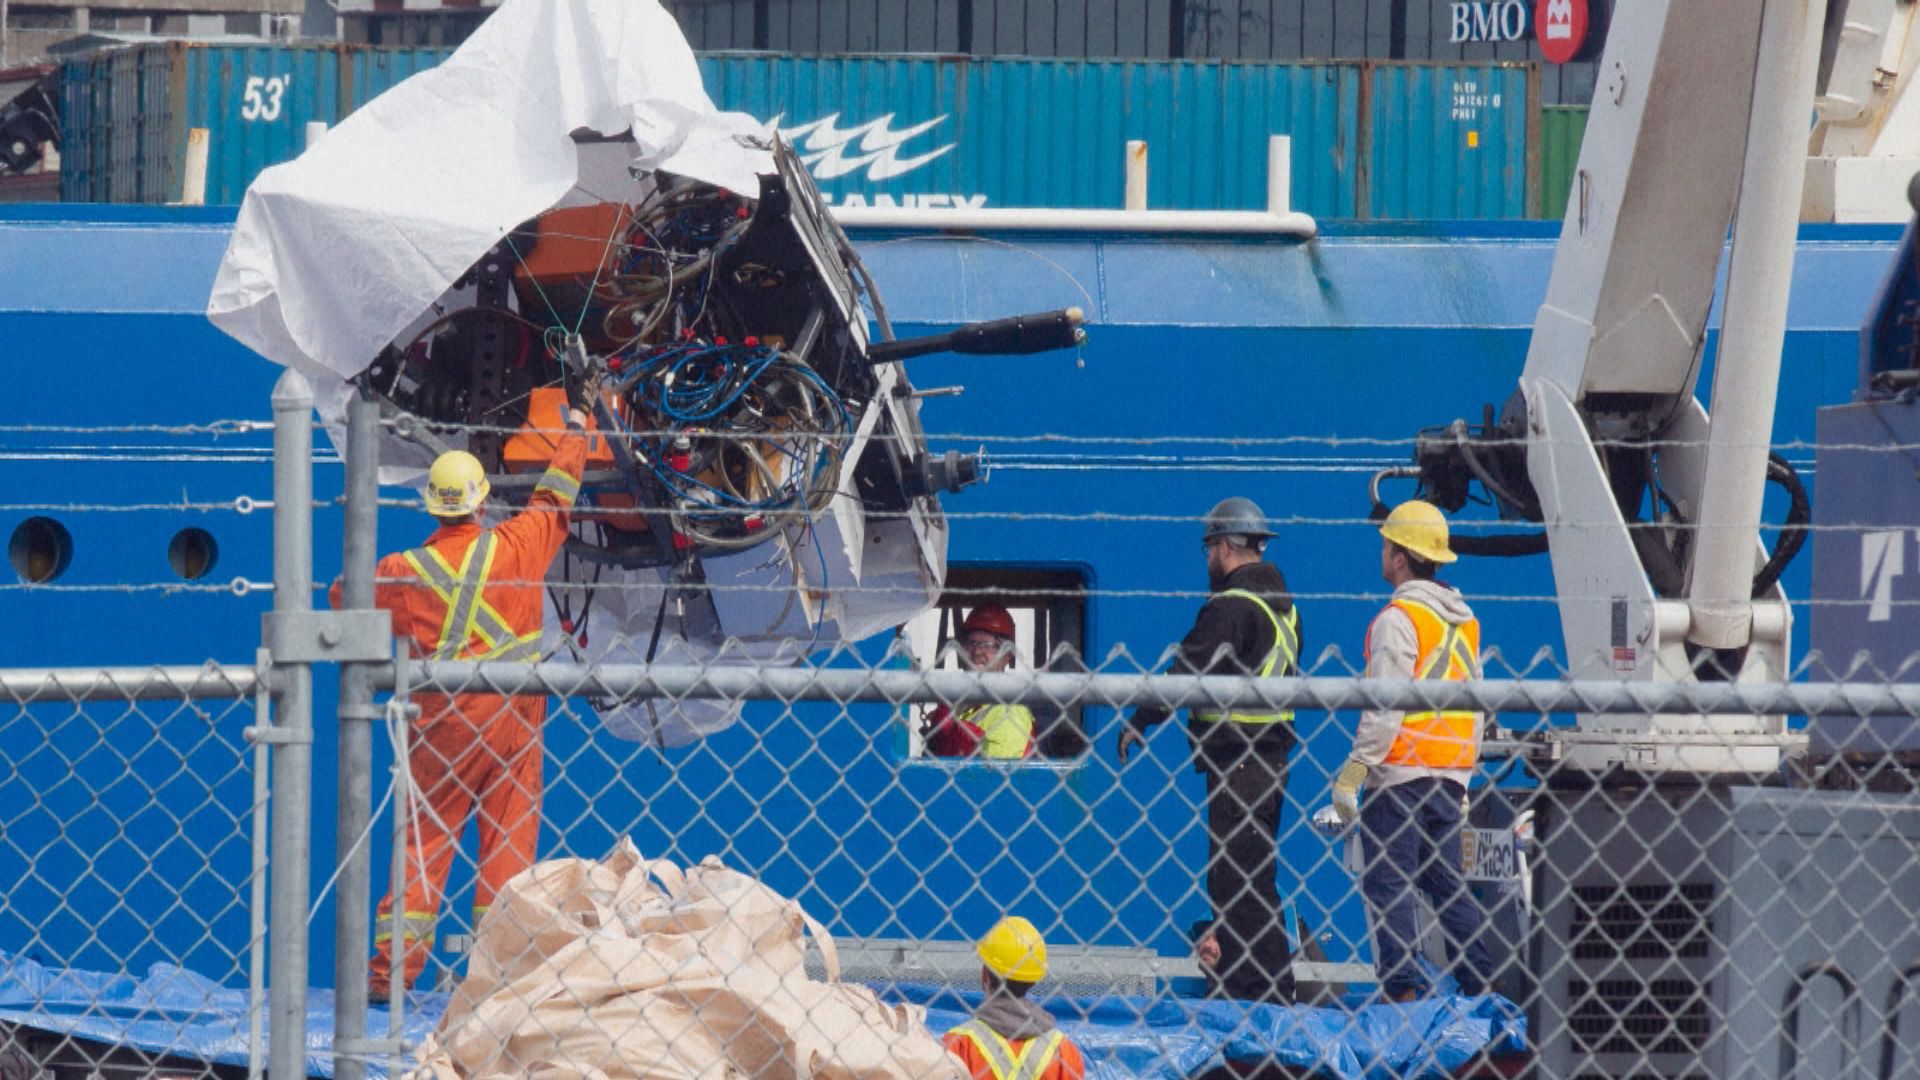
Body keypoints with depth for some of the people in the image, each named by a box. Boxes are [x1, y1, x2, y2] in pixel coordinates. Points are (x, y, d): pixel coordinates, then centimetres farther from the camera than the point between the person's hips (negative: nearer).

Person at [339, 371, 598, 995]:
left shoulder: (407, 571, -6)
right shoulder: (516, 548, -5)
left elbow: (345, 598, 10)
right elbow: (557, 494, 10)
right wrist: (578, 418, 23)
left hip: (442, 723, 0)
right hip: (512, 720, 0)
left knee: (424, 840, 4)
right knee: (509, 841, 5)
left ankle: (392, 964, -1)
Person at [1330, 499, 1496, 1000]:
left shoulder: (1399, 618, -11)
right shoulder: (1465, 620, 14)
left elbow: (1386, 709, -16)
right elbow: (1475, 705, 18)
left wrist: (1353, 772, -14)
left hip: (1400, 771, -8)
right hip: (1450, 775, 8)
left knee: (1387, 883, -5)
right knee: (1444, 880, 12)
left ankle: (1404, 987, -13)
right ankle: (1485, 982, 6)